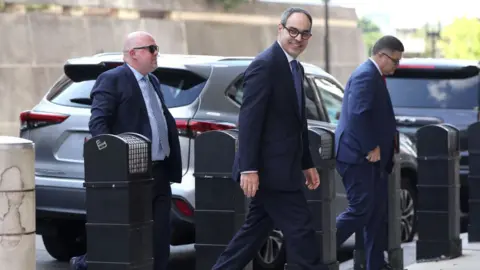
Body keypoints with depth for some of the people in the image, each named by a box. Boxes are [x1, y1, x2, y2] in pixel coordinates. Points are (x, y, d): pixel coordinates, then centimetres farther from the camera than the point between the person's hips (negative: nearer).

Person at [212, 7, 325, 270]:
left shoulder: (295, 68, 15)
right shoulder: (265, 65, -15)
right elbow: (249, 120, -20)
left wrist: (307, 164, 22)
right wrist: (249, 169, -24)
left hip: (280, 168, 10)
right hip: (271, 169, -10)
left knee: (255, 231, 13)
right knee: (300, 232, -5)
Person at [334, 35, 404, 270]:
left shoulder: (374, 76, 17)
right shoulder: (366, 76, -15)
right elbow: (358, 114, -25)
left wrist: (389, 137, 11)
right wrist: (371, 148, -21)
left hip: (371, 157, 11)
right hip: (358, 156, -11)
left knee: (377, 213, 10)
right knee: (360, 210, -10)